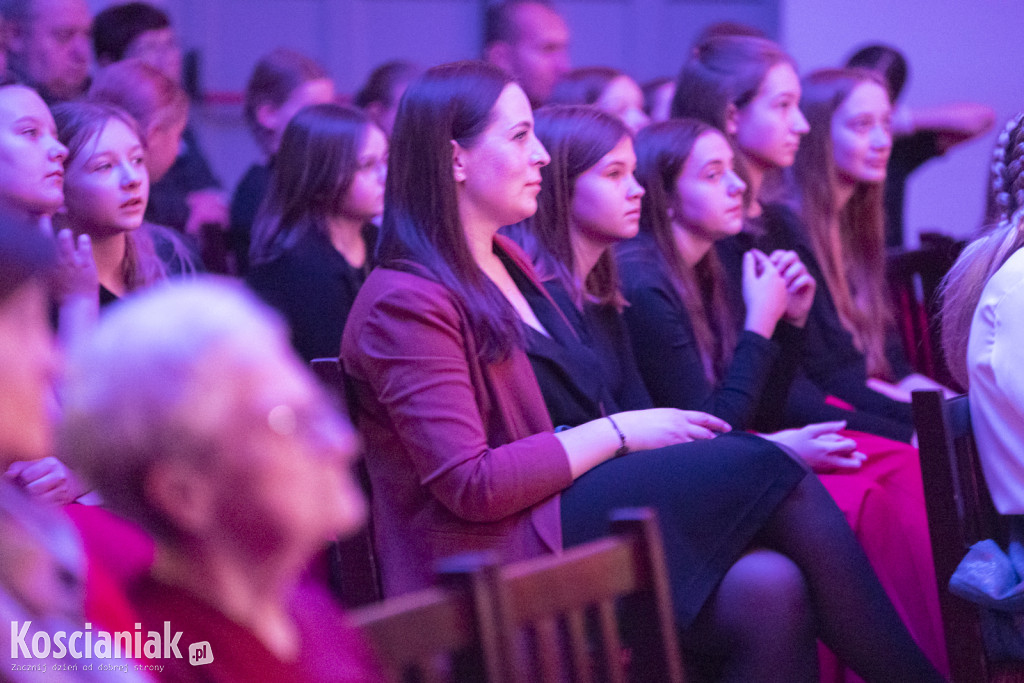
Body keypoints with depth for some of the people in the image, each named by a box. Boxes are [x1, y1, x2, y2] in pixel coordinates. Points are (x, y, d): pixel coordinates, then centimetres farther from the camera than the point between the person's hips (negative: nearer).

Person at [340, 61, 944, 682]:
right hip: (495, 557, -9)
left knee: (770, 586, -19)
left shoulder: (506, 263, 18)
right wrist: (619, 432, -12)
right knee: (763, 468, -17)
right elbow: (470, 485, -18)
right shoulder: (406, 302, -11)